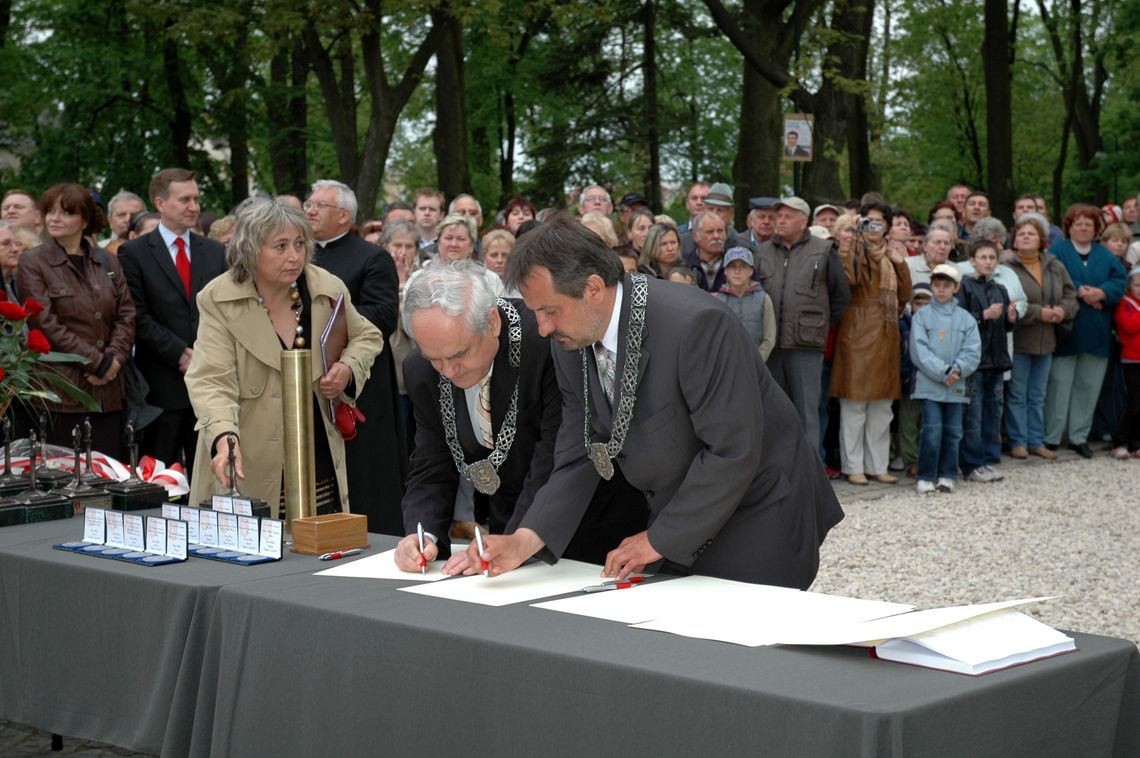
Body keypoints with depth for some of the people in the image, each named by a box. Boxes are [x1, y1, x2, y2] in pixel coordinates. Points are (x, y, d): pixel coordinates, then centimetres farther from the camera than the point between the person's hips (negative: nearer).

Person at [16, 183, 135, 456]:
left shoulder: (108, 262, 15)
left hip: (108, 393, 4)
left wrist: (114, 359, -6)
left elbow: (126, 316, 12)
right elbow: (46, 324, -8)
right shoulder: (33, 263, 1)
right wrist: (99, 362, -11)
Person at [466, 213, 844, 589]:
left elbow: (733, 453, -27)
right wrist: (526, 541, -18)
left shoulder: (694, 324, -28)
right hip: (677, 528, 6)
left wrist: (660, 539, -20)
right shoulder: (572, 347, -4)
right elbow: (576, 461, -2)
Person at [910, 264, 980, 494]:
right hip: (929, 385, -3)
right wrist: (943, 372, -14)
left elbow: (973, 352, 0)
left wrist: (958, 369, -17)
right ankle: (926, 477, 2)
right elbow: (919, 352, -7)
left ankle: (946, 475, 18)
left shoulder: (966, 319, 7)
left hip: (957, 387, 3)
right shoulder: (922, 316, 1)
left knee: (953, 432, 6)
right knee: (932, 430, -8)